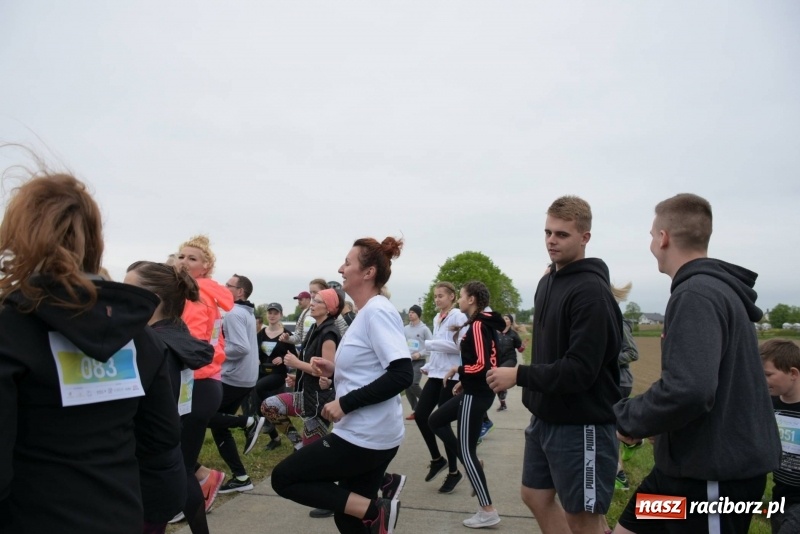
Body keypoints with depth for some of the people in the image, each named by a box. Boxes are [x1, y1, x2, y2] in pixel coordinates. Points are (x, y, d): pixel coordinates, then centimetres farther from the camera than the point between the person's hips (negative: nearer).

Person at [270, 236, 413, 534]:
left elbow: (401, 375, -26)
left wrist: (345, 403, -22)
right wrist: (334, 371, 6)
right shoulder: (366, 313, 14)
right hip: (371, 435, 10)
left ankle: (374, 510, -4)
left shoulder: (377, 312, -17)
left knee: (284, 478, 2)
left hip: (364, 436, -10)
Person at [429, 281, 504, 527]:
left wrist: (457, 370, -12)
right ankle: (471, 463, 21)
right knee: (436, 421, 20)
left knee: (466, 451, -2)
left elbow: (482, 365, -26)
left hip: (476, 395, -10)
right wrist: (465, 382, 13)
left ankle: (488, 512, 6)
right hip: (475, 391, 10)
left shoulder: (478, 325, -19)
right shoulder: (482, 324, 11)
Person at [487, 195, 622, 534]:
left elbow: (581, 370, -25)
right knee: (536, 497, 20)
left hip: (581, 424, -9)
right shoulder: (548, 282, 10)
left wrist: (519, 375, -20)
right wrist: (534, 397, 11)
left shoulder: (591, 291, -19)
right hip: (545, 418, 9)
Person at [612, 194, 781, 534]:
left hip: (715, 472, -9)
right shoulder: (717, 288, 11)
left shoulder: (696, 295, -22)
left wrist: (628, 418, -16)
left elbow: (688, 391, -33)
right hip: (692, 462, 9)